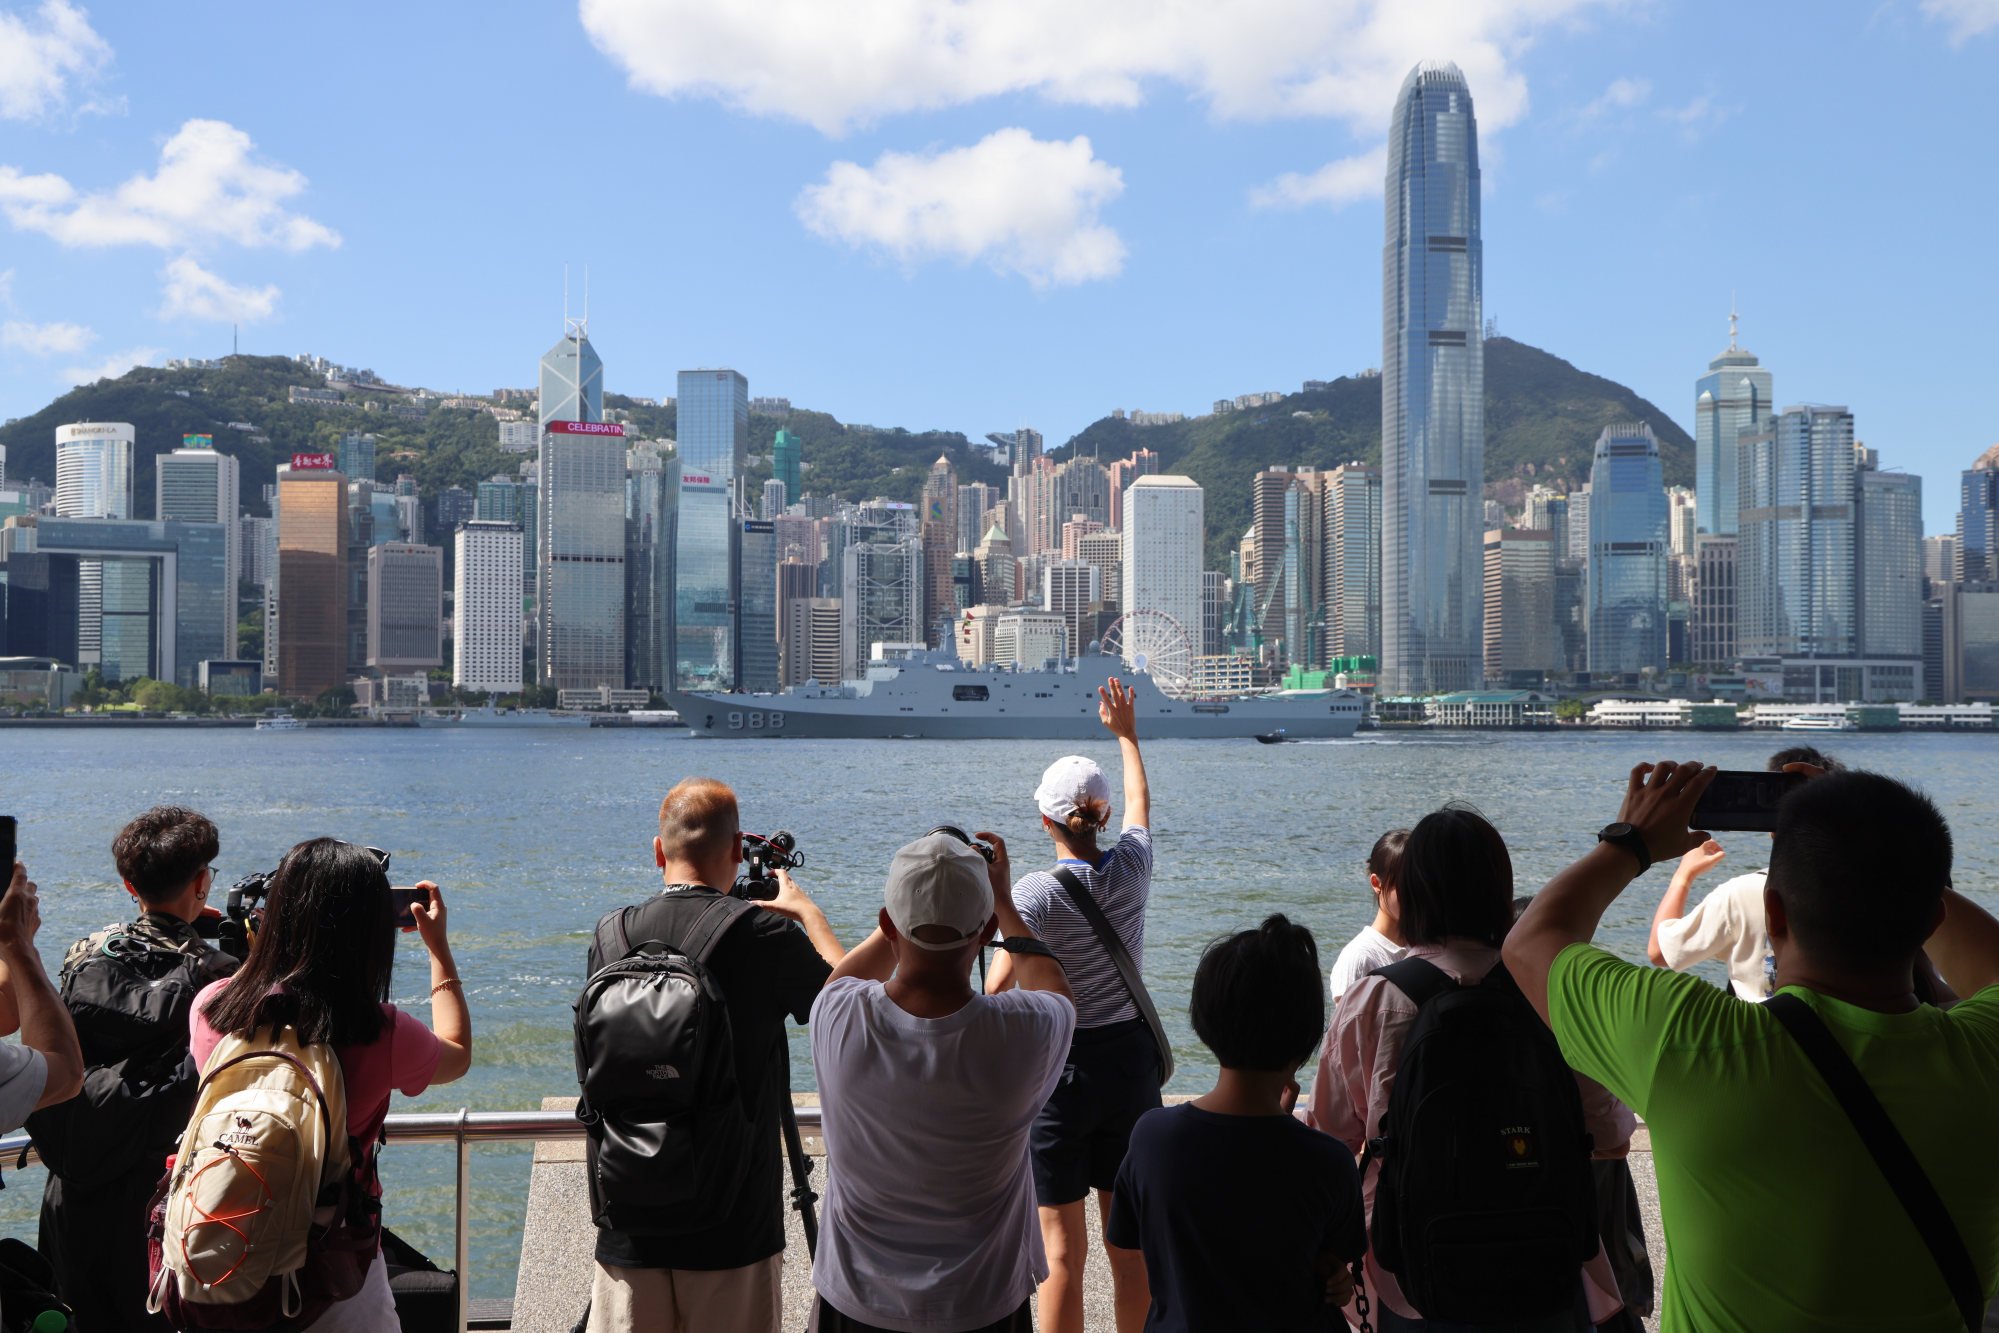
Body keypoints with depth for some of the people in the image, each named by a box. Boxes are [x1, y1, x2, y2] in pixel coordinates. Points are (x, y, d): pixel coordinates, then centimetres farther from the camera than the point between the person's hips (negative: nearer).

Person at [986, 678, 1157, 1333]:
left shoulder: (1036, 893, -16)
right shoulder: (1132, 868, -2)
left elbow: (998, 992, -25)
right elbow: (1140, 803, 20)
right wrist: (1126, 733, 34)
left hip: (1058, 1066, -4)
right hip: (1132, 1059, 5)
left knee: (1062, 1244, 3)